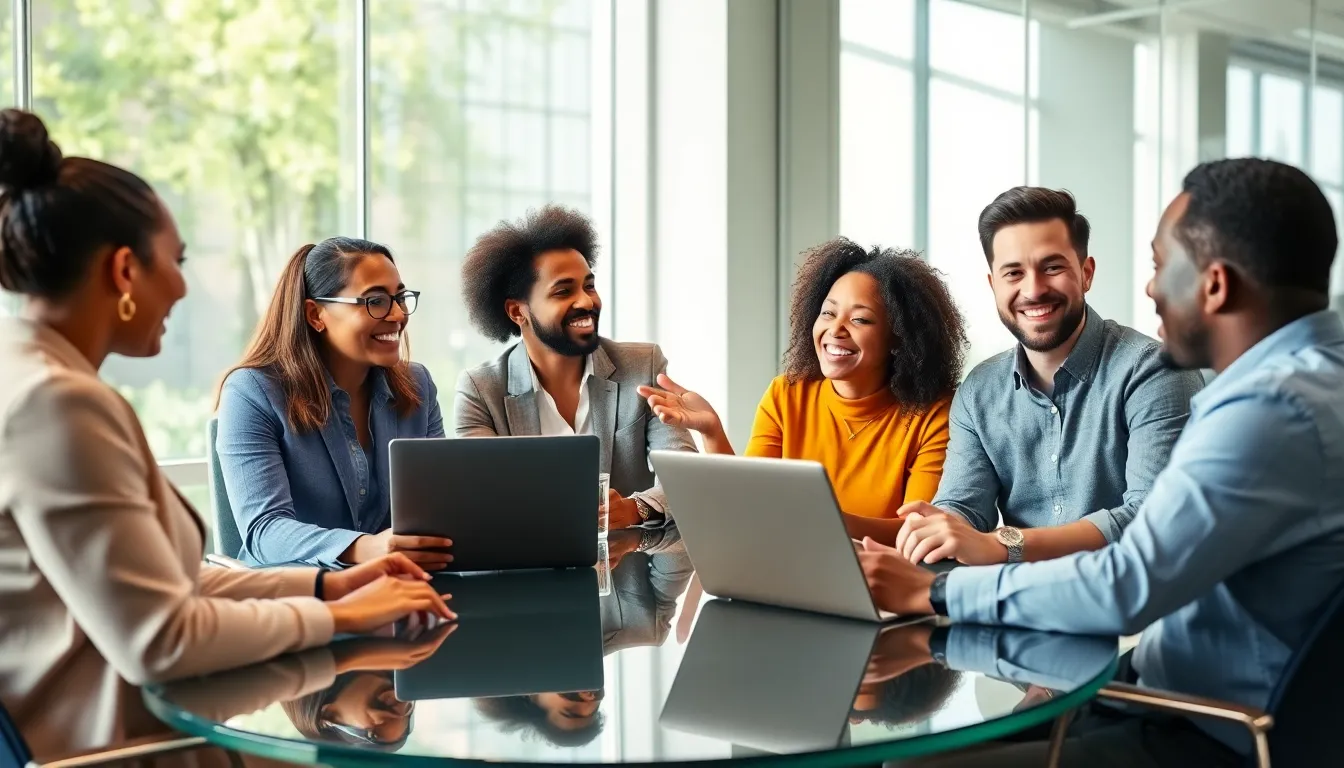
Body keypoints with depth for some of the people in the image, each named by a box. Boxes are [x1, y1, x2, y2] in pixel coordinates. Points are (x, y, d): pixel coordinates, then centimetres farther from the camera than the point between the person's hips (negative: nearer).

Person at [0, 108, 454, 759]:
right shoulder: (58, 401, -20)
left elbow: (156, 583, 10)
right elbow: (160, 641, -23)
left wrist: (324, 584, 6)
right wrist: (336, 615, -11)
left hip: (117, 717, 9)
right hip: (109, 742, -9)